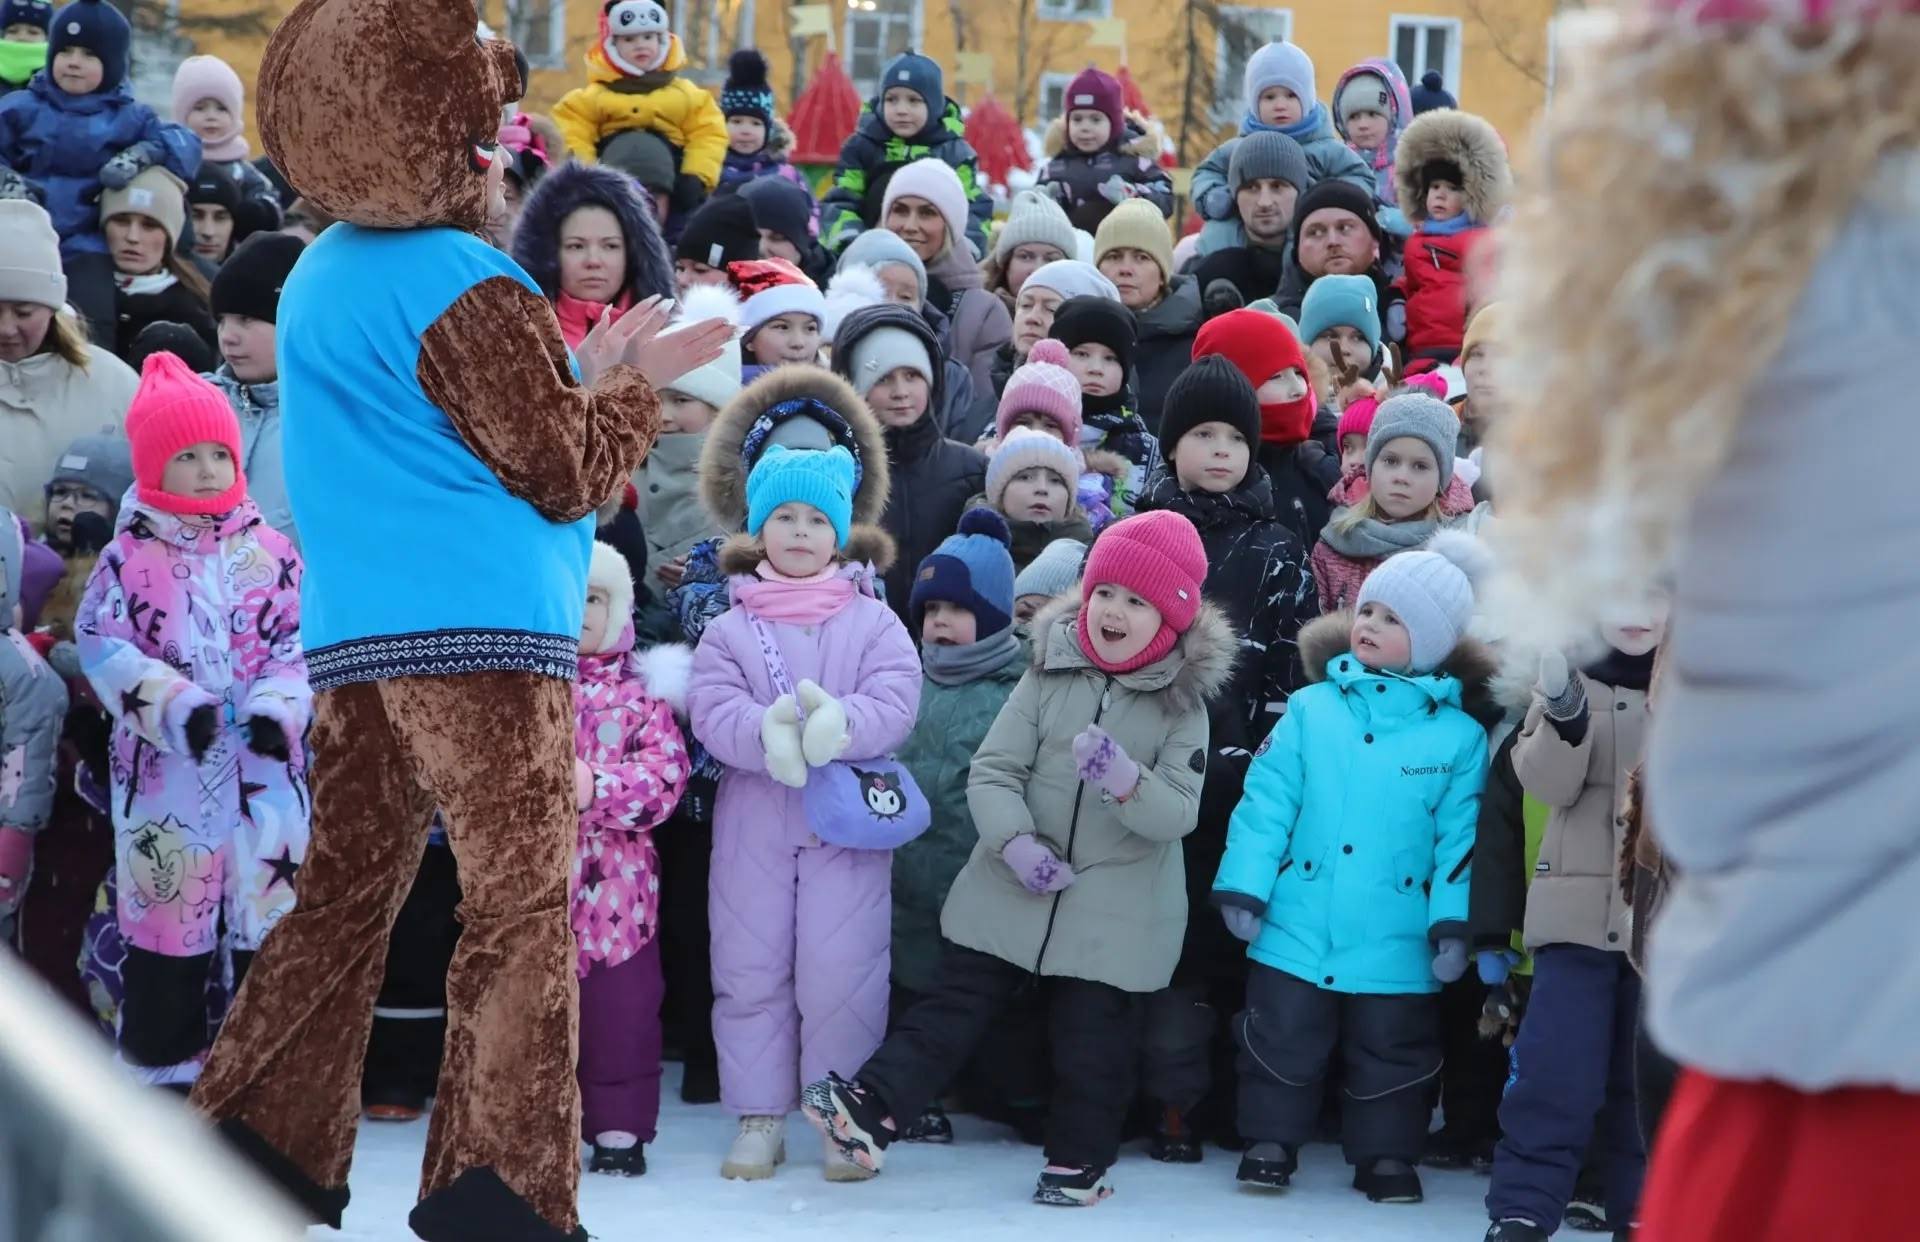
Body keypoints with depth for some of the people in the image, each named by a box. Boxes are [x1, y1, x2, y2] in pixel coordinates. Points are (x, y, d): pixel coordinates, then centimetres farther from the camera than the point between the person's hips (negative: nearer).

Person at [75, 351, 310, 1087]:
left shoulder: (270, 551, 5)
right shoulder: (129, 556, -1)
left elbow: (301, 639, 4)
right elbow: (102, 646, -6)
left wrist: (279, 706, -13)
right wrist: (174, 703, -17)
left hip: (263, 768, 2)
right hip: (165, 771, -1)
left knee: (267, 910, 4)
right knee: (165, 909, 2)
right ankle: (163, 1061, 12)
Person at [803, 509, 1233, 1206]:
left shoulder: (1182, 704, -5)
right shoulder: (1050, 674, -1)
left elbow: (1178, 814, -13)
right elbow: (993, 769, -3)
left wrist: (1126, 782, -32)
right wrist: (1014, 841, -20)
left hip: (1116, 909, -1)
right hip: (1015, 889, 1)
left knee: (1092, 1039, 8)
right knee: (953, 1002, 1)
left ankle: (1080, 1159, 23)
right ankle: (872, 1110, -3)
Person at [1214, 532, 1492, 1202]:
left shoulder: (1459, 736, -3)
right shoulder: (1311, 710, 0)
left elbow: (1460, 836, -3)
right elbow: (1266, 800, -1)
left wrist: (1453, 923, -7)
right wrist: (1243, 886, -6)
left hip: (1395, 946, -1)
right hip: (1297, 929, 1)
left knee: (1391, 1052, 9)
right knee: (1281, 1041, 9)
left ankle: (1385, 1154, 24)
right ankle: (1271, 1141, 24)